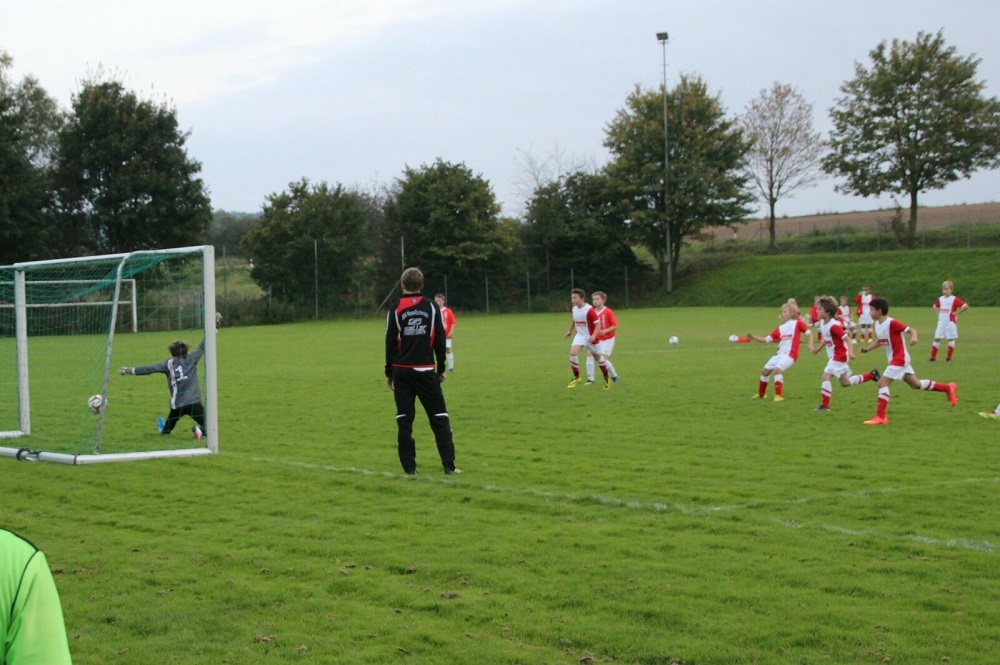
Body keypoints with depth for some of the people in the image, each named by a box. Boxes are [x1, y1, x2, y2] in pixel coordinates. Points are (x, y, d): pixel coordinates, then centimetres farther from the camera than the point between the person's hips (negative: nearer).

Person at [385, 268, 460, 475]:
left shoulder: (396, 309, 0)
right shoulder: (432, 306, 2)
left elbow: (390, 343, 0)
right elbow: (440, 340, 2)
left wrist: (389, 372, 8)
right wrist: (441, 368, 11)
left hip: (402, 371, 0)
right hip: (426, 370, 0)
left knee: (404, 420, 4)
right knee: (439, 417, 4)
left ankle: (409, 467, 2)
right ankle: (449, 465, -2)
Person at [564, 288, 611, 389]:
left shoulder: (589, 310, -24)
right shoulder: (574, 309, -2)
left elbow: (598, 324, -21)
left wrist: (594, 335, -34)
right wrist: (570, 331, 26)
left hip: (590, 337, -5)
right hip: (580, 335, 5)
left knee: (597, 356, 12)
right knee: (573, 353, -19)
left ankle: (606, 377, 35)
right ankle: (576, 378, -7)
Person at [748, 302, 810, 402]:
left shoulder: (797, 323, -3)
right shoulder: (780, 329, 13)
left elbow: (809, 333, -2)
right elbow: (766, 340, 14)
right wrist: (753, 337, 4)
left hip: (790, 354, -8)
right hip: (780, 353, 8)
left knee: (777, 369, -28)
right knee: (765, 371, 12)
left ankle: (779, 395, -21)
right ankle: (761, 394, 33)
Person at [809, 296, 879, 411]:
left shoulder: (834, 325, -23)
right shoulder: (822, 323, 3)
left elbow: (847, 338, -27)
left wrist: (851, 352, -39)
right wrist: (818, 348, 14)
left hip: (839, 356, -10)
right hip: (833, 356, 10)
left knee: (825, 377, -18)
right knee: (845, 382, 18)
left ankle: (825, 405, -14)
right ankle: (871, 375, 32)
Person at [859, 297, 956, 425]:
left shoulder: (892, 323, -21)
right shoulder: (877, 325, 5)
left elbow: (912, 330, -18)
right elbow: (879, 341, 17)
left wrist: (913, 338, -39)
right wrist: (867, 348, 0)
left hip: (899, 359, -9)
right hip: (895, 360, 9)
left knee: (882, 382, -15)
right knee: (916, 384, 16)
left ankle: (880, 417, -13)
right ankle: (948, 388, 29)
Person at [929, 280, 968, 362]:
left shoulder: (954, 299, -10)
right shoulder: (940, 299, 8)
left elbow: (965, 306, -15)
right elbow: (935, 307, 28)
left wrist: (956, 313, -13)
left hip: (950, 322, -5)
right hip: (941, 322, 5)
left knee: (951, 339, 1)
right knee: (937, 339, 3)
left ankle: (949, 358, 7)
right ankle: (932, 357, 6)